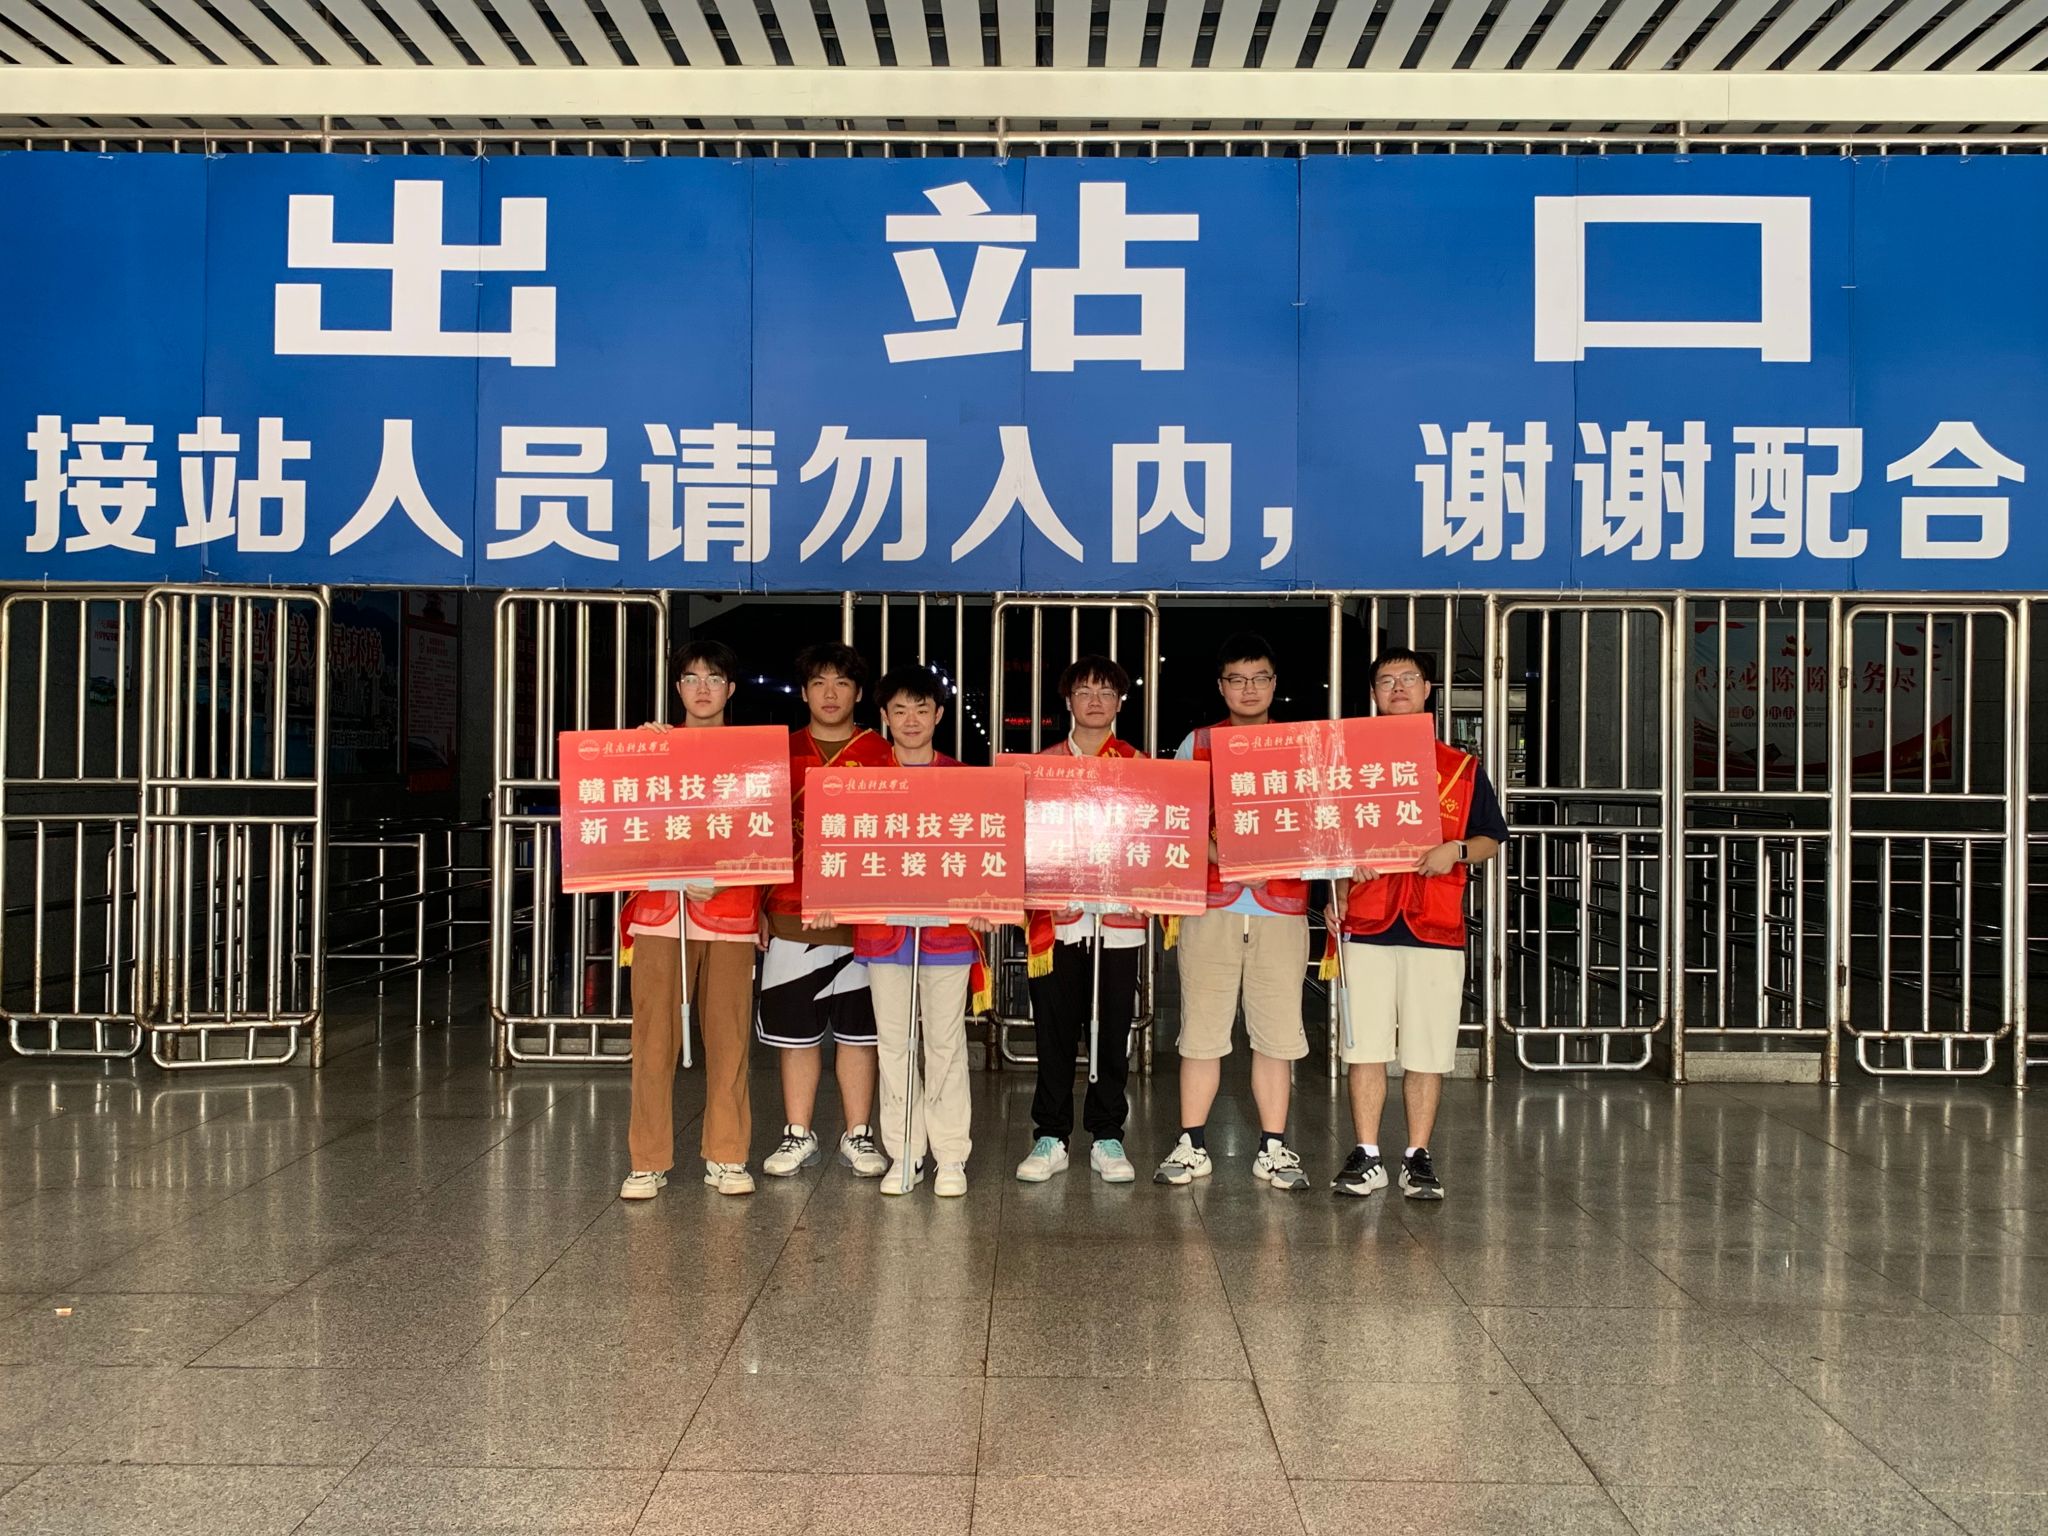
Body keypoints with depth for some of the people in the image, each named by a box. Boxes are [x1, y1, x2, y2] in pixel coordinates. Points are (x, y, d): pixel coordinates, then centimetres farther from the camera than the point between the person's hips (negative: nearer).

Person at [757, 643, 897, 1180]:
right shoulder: (781, 752, 9)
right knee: (795, 1029, 6)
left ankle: (858, 1136, 16)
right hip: (791, 912, 1)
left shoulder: (880, 755, 4)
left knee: (858, 1028, 6)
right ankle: (798, 1135, 17)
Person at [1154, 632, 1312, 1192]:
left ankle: (1273, 1149, 11)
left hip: (1281, 906, 0)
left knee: (1277, 1031, 2)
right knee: (1201, 1029, 1)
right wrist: (1220, 854, -13)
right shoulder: (1196, 745, 10)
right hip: (1210, 906, 0)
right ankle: (1191, 1146, 10)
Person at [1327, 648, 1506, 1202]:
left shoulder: (1462, 768, 10)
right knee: (1365, 1046, 1)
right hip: (1367, 923, 0)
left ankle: (1419, 1158, 11)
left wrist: (1457, 851, -8)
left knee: (1428, 1051, 1)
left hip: (1436, 927, 0)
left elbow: (1492, 840, 12)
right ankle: (1366, 1157, 9)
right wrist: (1341, 877, -6)